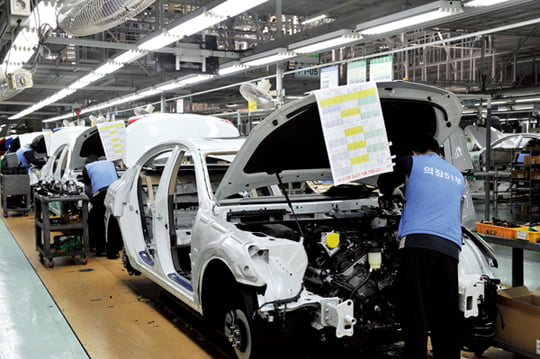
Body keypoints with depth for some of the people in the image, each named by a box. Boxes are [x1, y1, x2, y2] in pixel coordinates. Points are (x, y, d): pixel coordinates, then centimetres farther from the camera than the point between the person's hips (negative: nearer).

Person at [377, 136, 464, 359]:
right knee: (446, 319, 8)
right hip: (450, 248, 5)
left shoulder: (411, 162, 13)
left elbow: (384, 183, 27)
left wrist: (386, 198, 49)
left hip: (417, 242, -5)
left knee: (415, 314, -8)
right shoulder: (457, 176, 29)